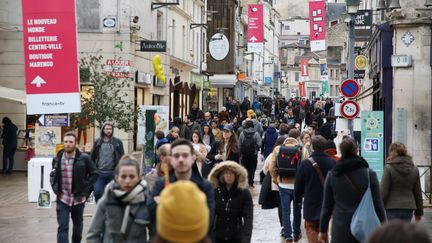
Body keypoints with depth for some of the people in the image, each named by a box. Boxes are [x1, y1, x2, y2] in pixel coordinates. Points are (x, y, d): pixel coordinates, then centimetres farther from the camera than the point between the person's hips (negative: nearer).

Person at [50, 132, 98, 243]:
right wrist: (55, 187, 4)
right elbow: (53, 175, 18)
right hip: (62, 199, 1)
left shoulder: (84, 158, -8)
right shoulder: (57, 159, 1)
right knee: (62, 227, -6)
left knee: (78, 225, 18)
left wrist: (85, 187, -6)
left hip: (78, 199, 0)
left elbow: (94, 174, 1)